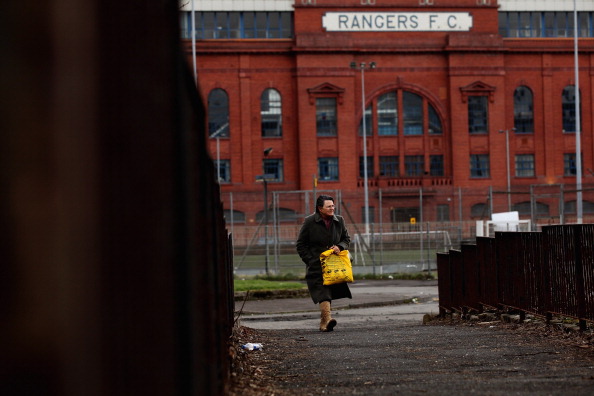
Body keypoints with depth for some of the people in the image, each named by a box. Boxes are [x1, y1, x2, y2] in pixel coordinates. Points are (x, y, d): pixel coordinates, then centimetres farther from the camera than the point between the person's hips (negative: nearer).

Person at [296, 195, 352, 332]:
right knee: (322, 293, -20)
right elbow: (300, 245, 2)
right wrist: (310, 260, -8)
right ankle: (327, 319, -33)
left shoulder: (339, 221, 9)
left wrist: (340, 247, -3)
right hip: (316, 266, -4)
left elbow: (347, 239, 19)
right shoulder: (309, 222, -3)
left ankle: (323, 323, 15)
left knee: (329, 293, 6)